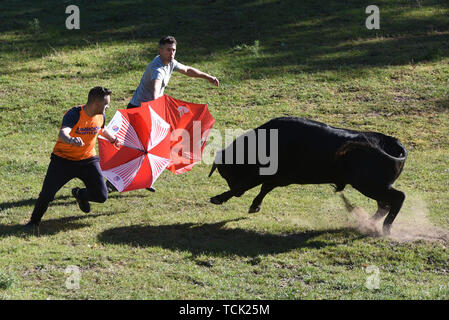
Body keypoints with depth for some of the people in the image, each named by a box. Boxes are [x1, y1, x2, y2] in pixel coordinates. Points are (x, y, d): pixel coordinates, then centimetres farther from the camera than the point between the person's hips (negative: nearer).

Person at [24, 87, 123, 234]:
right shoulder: (74, 114, -25)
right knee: (47, 195, -13)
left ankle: (79, 194, 29)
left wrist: (114, 139, 34)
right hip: (63, 159, -5)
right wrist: (71, 140, -64)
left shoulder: (100, 116, -4)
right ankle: (34, 221, 17)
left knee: (101, 196, -6)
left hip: (88, 159, 5)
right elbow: (62, 133, -44)